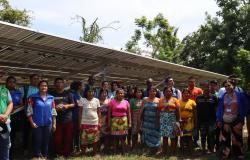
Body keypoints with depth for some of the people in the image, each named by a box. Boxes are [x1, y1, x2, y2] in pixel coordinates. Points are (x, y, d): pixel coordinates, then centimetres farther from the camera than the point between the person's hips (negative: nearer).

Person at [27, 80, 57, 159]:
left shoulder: (51, 98, 6)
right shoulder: (33, 97, -4)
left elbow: (53, 111, 8)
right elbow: (29, 111, -5)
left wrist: (54, 123, 6)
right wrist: (32, 122, -10)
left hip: (48, 124, 3)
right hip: (37, 124, -3)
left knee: (46, 141, 10)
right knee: (37, 141, 2)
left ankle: (45, 156, 24)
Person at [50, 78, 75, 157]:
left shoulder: (68, 94, 8)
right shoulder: (51, 94, 7)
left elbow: (73, 104, 6)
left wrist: (67, 106, -12)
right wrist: (54, 107, -10)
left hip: (68, 119, 1)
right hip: (56, 120, 0)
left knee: (68, 138, 4)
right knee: (57, 138, 2)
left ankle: (67, 153, 17)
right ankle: (58, 154, 17)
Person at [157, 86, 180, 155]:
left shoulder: (175, 100, 4)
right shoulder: (161, 100, 10)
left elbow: (177, 111, 0)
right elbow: (158, 111, 6)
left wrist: (177, 121, -6)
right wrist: (158, 120, -1)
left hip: (172, 120, -1)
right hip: (163, 120, 2)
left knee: (173, 136, -1)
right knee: (164, 136, 5)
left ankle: (173, 151, 9)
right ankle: (164, 151, 14)